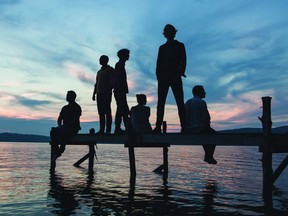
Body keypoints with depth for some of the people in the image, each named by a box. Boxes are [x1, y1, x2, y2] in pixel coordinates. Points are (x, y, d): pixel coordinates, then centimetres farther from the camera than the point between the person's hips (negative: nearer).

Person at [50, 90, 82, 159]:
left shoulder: (77, 107, -2)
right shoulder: (64, 108, 19)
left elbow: (75, 120, -14)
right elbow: (59, 119, 17)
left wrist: (66, 126, -23)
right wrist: (60, 125, -6)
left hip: (73, 128, -6)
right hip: (64, 128, 6)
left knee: (63, 132, -37)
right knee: (53, 132, -22)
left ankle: (61, 150, -30)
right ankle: (57, 151, -24)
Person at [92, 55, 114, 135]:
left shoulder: (110, 70, 0)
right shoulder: (99, 71, 23)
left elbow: (111, 83, -9)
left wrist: (109, 93, -18)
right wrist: (94, 93, 16)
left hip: (106, 93, -7)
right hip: (99, 94, 7)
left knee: (107, 112, -7)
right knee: (101, 112, 5)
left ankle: (108, 130, -6)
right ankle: (102, 130, 7)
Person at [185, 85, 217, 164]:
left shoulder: (187, 102, 11)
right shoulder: (201, 102, -11)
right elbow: (206, 117, -14)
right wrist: (207, 125, 8)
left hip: (188, 130, 7)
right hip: (200, 128, -7)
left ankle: (208, 155, 34)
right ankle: (209, 156, 17)